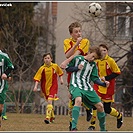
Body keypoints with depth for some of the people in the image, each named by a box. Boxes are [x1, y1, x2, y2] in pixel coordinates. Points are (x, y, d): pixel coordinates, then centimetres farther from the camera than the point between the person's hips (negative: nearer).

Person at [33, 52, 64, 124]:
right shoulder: (42, 68, -6)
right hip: (45, 87, 2)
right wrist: (36, 86, -18)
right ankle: (52, 116, 36)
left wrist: (61, 79, 10)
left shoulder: (55, 66, -4)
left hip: (53, 86, -2)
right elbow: (37, 78, -9)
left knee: (49, 101, -18)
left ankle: (48, 117, -25)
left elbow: (60, 72, 17)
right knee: (49, 102, 16)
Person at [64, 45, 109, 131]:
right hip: (76, 85, -5)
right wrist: (77, 68, -9)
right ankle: (73, 127, -40)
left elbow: (95, 78, 7)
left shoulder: (93, 65, 13)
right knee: (78, 100, -35)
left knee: (100, 106, 1)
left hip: (87, 88, 5)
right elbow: (68, 68, 9)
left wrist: (103, 84, -11)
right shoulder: (77, 59, 3)